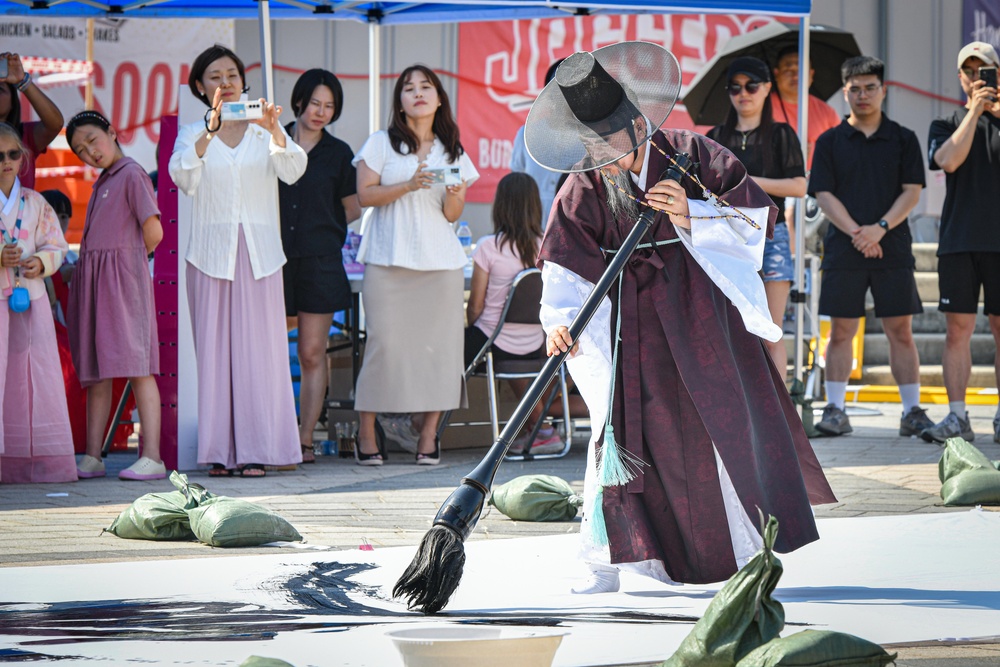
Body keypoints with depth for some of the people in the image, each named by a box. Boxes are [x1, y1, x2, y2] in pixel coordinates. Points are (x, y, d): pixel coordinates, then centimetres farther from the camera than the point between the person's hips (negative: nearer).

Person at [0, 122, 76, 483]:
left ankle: (36, 458, 8)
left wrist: (42, 261, -7)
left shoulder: (35, 203, 11)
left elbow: (56, 245, 13)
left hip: (30, 297, 4)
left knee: (35, 373, 3)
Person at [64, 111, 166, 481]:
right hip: (92, 282, 8)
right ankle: (92, 457, 8)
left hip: (122, 279, -8)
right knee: (95, 371, 7)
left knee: (135, 366, -10)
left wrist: (130, 258, 4)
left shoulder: (132, 175, -5)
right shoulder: (102, 182, 19)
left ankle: (152, 457, -13)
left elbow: (153, 233, -10)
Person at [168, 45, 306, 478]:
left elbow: (292, 170, -9)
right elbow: (183, 178, -11)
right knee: (214, 348, -3)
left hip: (258, 253, 0)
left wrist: (273, 130, -28)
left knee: (259, 346, -5)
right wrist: (210, 131, -25)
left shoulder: (265, 133, 10)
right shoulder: (192, 135, 9)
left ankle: (257, 449, -4)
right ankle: (220, 451, -1)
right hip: (211, 253, 0)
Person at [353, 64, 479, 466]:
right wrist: (408, 185, -14)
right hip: (388, 260, -3)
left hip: (441, 260, 3)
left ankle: (429, 433, 3)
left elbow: (453, 215, 13)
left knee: (439, 343, -4)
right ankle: (366, 433, -2)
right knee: (384, 342, -9)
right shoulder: (381, 143, 8)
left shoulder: (453, 152, 16)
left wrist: (454, 196, -9)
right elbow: (365, 194, -2)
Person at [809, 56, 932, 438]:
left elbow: (912, 192, 2)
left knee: (901, 332, -1)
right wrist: (855, 232, -12)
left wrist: (880, 228, -13)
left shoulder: (903, 140, 9)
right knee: (840, 331, -1)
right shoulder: (830, 142, 9)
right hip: (843, 249, 0)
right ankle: (835, 411, 3)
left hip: (892, 248, 0)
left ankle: (912, 412, 2)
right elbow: (824, 194, 2)